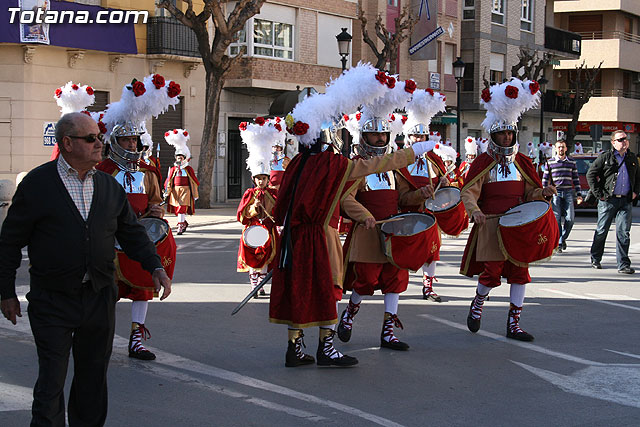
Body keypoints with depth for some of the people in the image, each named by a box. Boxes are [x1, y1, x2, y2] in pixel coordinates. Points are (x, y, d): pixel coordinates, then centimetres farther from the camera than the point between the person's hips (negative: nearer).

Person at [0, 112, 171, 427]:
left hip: (99, 297, 5)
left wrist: (155, 267, -2)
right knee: (51, 380, -3)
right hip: (52, 299, -4)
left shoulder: (110, 186, 8)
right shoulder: (37, 184, -6)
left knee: (93, 376, 13)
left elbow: (132, 232, 14)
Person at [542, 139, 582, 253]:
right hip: (555, 193, -2)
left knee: (570, 219, -6)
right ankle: (557, 244, 0)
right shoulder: (550, 162, 5)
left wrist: (579, 194, 9)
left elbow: (576, 179, 14)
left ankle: (563, 238, 17)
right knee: (556, 219, -7)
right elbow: (545, 179, 7)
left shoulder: (572, 162, 11)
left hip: (568, 193, 2)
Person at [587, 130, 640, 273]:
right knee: (602, 231, 6)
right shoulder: (605, 157, -1)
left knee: (623, 233, -2)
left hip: (625, 201, 3)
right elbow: (590, 174, -1)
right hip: (608, 200, -3)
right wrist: (599, 193, -6)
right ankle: (595, 259, 23)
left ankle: (623, 265, 0)